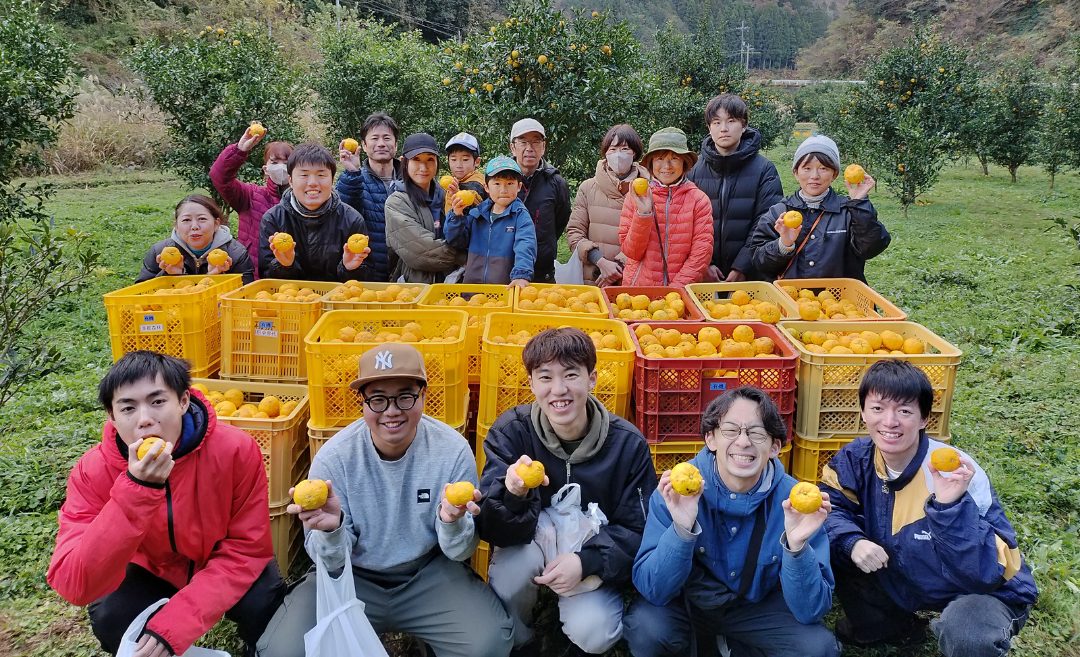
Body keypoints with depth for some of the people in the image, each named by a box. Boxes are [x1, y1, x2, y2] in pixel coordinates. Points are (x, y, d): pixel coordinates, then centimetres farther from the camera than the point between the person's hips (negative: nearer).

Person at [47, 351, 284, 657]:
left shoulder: (236, 450, -28)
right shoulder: (93, 471, -24)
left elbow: (247, 548, -20)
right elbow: (74, 586, -33)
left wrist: (172, 626, -31)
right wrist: (136, 489, -45)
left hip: (222, 569, -1)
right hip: (151, 572, 1)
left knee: (264, 605, -28)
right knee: (108, 617, -26)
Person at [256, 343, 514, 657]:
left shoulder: (453, 450, -16)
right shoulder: (333, 458, -17)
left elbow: (459, 553, -9)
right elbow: (332, 563, -11)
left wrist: (452, 522, -32)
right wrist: (331, 530, -34)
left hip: (428, 574, 0)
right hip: (352, 576, 1)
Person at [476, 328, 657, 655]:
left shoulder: (627, 444, -14)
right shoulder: (510, 431, -15)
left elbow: (637, 529, -8)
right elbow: (491, 529, -21)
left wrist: (586, 561, -26)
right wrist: (513, 494, -44)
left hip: (595, 563, 0)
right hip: (529, 551, 0)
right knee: (519, 557, -33)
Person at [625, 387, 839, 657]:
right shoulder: (677, 489, -22)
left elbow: (810, 611, -23)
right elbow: (653, 590, -26)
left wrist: (797, 545, -41)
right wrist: (682, 529, -43)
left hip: (757, 603, 2)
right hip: (686, 601, -1)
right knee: (647, 629, -31)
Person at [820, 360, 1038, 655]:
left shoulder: (957, 475, -29)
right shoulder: (856, 458, -14)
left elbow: (986, 574, -32)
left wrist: (950, 506, -47)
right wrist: (852, 541, -27)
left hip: (986, 592, -5)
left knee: (965, 633, -38)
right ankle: (892, 627, 14)